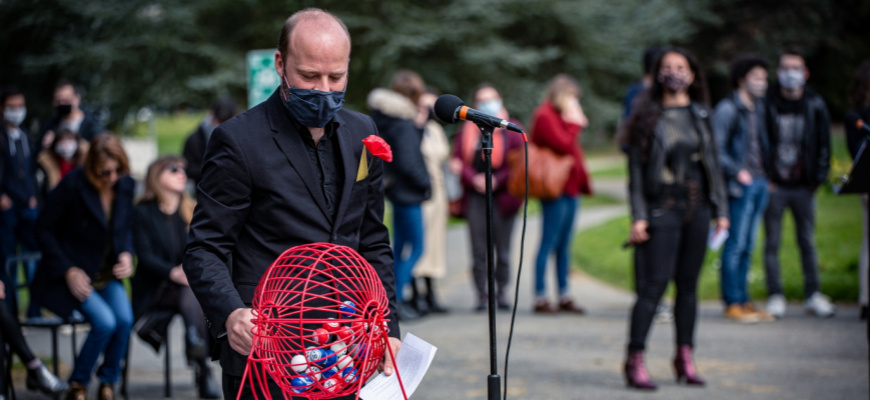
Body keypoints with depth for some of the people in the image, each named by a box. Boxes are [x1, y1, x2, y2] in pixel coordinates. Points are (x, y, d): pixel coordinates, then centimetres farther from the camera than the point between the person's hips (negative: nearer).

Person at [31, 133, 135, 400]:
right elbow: (44, 230, -10)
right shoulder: (72, 185, -16)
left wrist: (127, 254, -7)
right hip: (75, 274, -5)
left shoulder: (126, 186, -2)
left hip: (107, 273, 5)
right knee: (105, 322, -25)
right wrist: (68, 270, -16)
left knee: (125, 319, -22)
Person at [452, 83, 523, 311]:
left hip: (502, 196, -2)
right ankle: (482, 295, 3)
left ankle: (502, 293, 12)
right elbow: (458, 158, 6)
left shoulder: (511, 129, 4)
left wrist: (497, 180, -13)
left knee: (502, 248, 2)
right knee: (479, 250, -1)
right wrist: (473, 179, -11)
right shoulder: (467, 131, 12)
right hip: (475, 196, 2)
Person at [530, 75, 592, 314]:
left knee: (564, 243, 11)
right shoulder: (544, 116, -11)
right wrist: (575, 123, -9)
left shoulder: (561, 116, 18)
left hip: (570, 186, 10)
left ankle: (564, 296, 14)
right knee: (549, 243, -7)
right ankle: (540, 298, -4)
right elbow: (563, 145, -21)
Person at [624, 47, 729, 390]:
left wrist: (720, 209, 10)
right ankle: (635, 360, -8)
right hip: (661, 210, -4)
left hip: (697, 209, 4)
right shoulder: (648, 116, -1)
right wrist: (638, 217, -9)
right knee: (654, 284, -9)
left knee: (688, 285, 8)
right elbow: (636, 168, -3)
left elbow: (712, 163, 15)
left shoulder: (700, 115, 11)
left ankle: (685, 357, 15)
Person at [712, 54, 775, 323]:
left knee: (747, 246, 11)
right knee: (736, 244, -5)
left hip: (759, 182, 8)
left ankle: (743, 300, 16)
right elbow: (716, 150, -13)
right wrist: (737, 172, -19)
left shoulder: (758, 107, 15)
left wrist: (765, 174, 12)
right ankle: (732, 303, 0)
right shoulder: (727, 110, -9)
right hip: (740, 186, -8)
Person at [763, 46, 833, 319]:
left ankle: (813, 295, 13)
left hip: (803, 186, 2)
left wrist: (819, 176, -1)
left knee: (807, 242, 7)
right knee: (772, 242, 1)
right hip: (774, 186, -1)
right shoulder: (767, 104, -1)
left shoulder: (815, 106, 5)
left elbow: (824, 143, 8)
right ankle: (775, 296, 7)